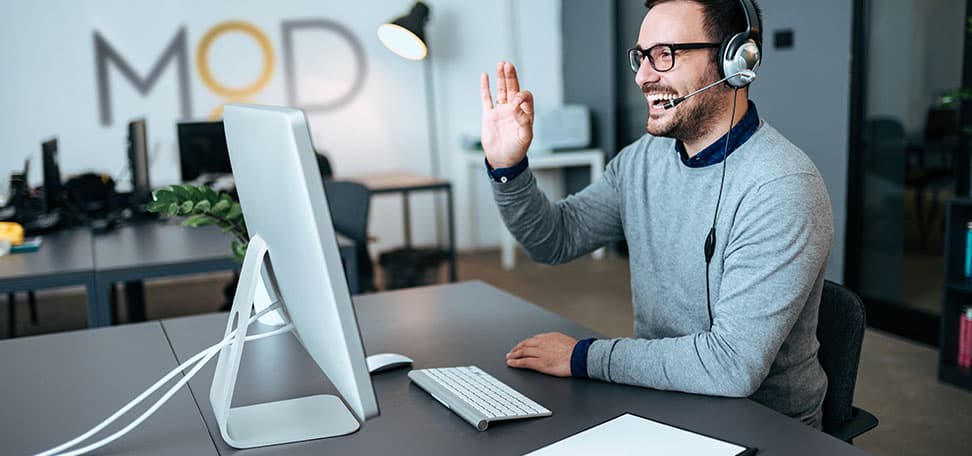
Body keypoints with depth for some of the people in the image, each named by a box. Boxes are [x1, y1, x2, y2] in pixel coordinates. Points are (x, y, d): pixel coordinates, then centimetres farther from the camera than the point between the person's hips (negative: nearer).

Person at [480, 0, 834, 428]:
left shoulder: (782, 188, -23)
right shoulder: (643, 159, 1)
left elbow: (734, 365, -27)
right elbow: (555, 239, 10)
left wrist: (583, 357, -19)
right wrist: (507, 166, -7)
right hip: (656, 397, 6)